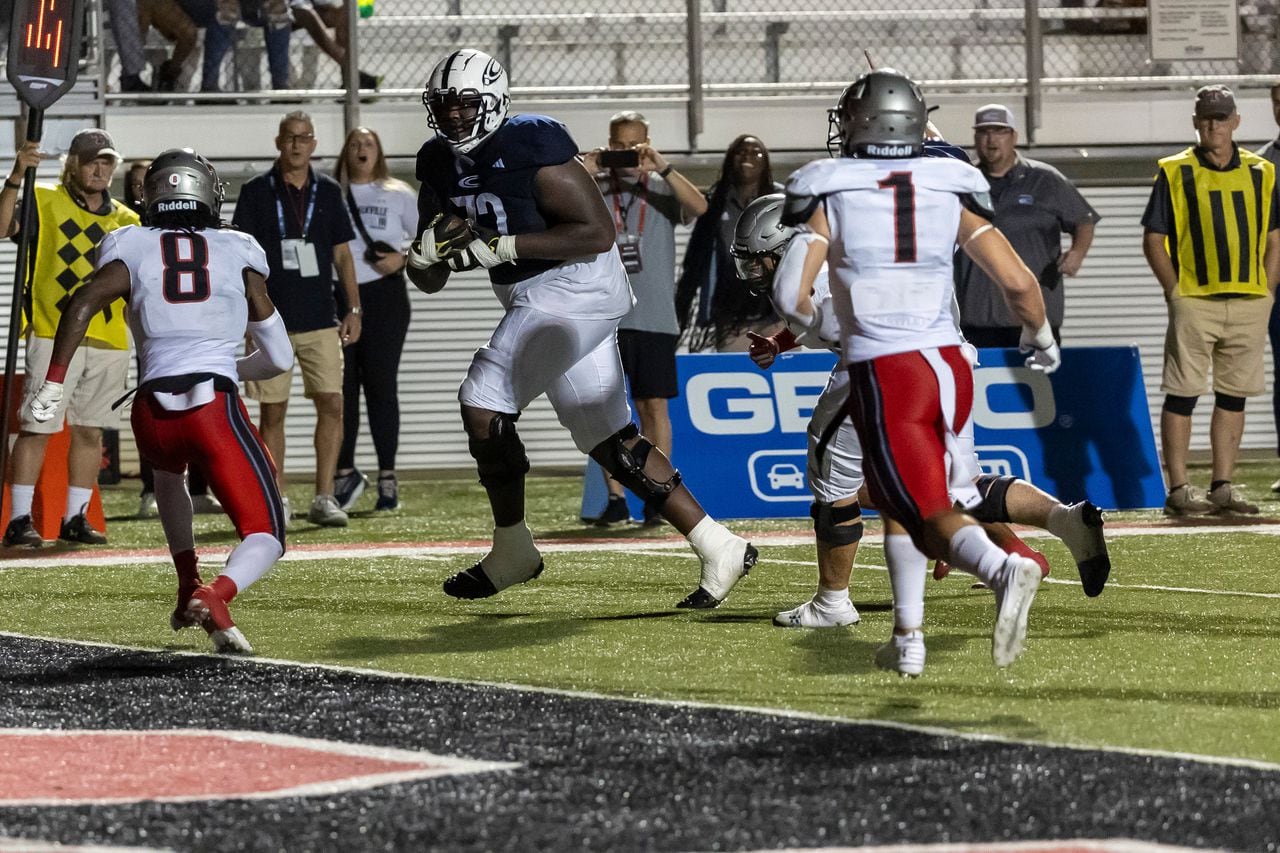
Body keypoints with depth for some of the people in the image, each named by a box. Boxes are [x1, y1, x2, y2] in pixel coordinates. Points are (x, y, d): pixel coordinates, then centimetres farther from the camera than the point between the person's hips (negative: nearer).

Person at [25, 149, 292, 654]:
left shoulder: (133, 249, 13)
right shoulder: (238, 254, 15)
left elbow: (82, 305, -6)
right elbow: (279, 357, 18)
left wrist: (52, 383, -6)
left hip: (153, 409, 2)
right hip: (215, 405, -2)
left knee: (167, 472, 39)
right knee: (265, 536, 0)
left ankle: (188, 589, 34)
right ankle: (217, 595, -31)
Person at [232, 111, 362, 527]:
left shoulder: (328, 192, 10)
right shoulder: (257, 192, 1)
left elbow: (341, 254, 14)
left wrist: (353, 309, 8)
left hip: (320, 319, 2)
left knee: (332, 404, -7)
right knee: (272, 411, 1)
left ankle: (324, 497, -2)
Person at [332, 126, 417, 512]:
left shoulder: (398, 195, 7)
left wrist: (403, 258, -9)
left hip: (383, 296, -1)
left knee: (380, 386, -1)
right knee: (341, 389, 0)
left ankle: (387, 477, 2)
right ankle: (345, 472, 10)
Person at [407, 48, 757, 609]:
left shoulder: (531, 146, -17)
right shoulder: (440, 165, 7)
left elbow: (598, 232, -21)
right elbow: (429, 280, 12)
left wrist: (503, 246, -24)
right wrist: (427, 251, -12)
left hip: (574, 287, -9)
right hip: (534, 301, 9)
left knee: (483, 405, -13)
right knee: (610, 440, 8)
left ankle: (511, 552, 2)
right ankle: (717, 547, 11)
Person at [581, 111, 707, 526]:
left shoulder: (661, 187, 7)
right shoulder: (595, 187, 9)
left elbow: (699, 206, -12)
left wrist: (661, 167, -18)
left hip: (654, 317, -1)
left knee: (654, 406, 2)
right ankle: (615, 497, 4)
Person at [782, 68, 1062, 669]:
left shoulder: (830, 197, 0)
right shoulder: (948, 193, 7)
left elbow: (792, 295, -9)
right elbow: (1018, 283, 1)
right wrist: (1039, 338, 20)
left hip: (883, 375, -4)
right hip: (950, 365, 4)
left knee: (937, 521, -8)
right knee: (900, 498, 26)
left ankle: (1004, 571, -39)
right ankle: (907, 637, 25)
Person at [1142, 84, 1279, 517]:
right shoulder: (1175, 173, 1)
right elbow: (1153, 239, 1)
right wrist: (1175, 291, -7)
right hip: (1194, 300, -4)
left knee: (1234, 395, 7)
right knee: (1182, 394, -4)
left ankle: (1223, 486, 13)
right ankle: (1179, 489, -2)